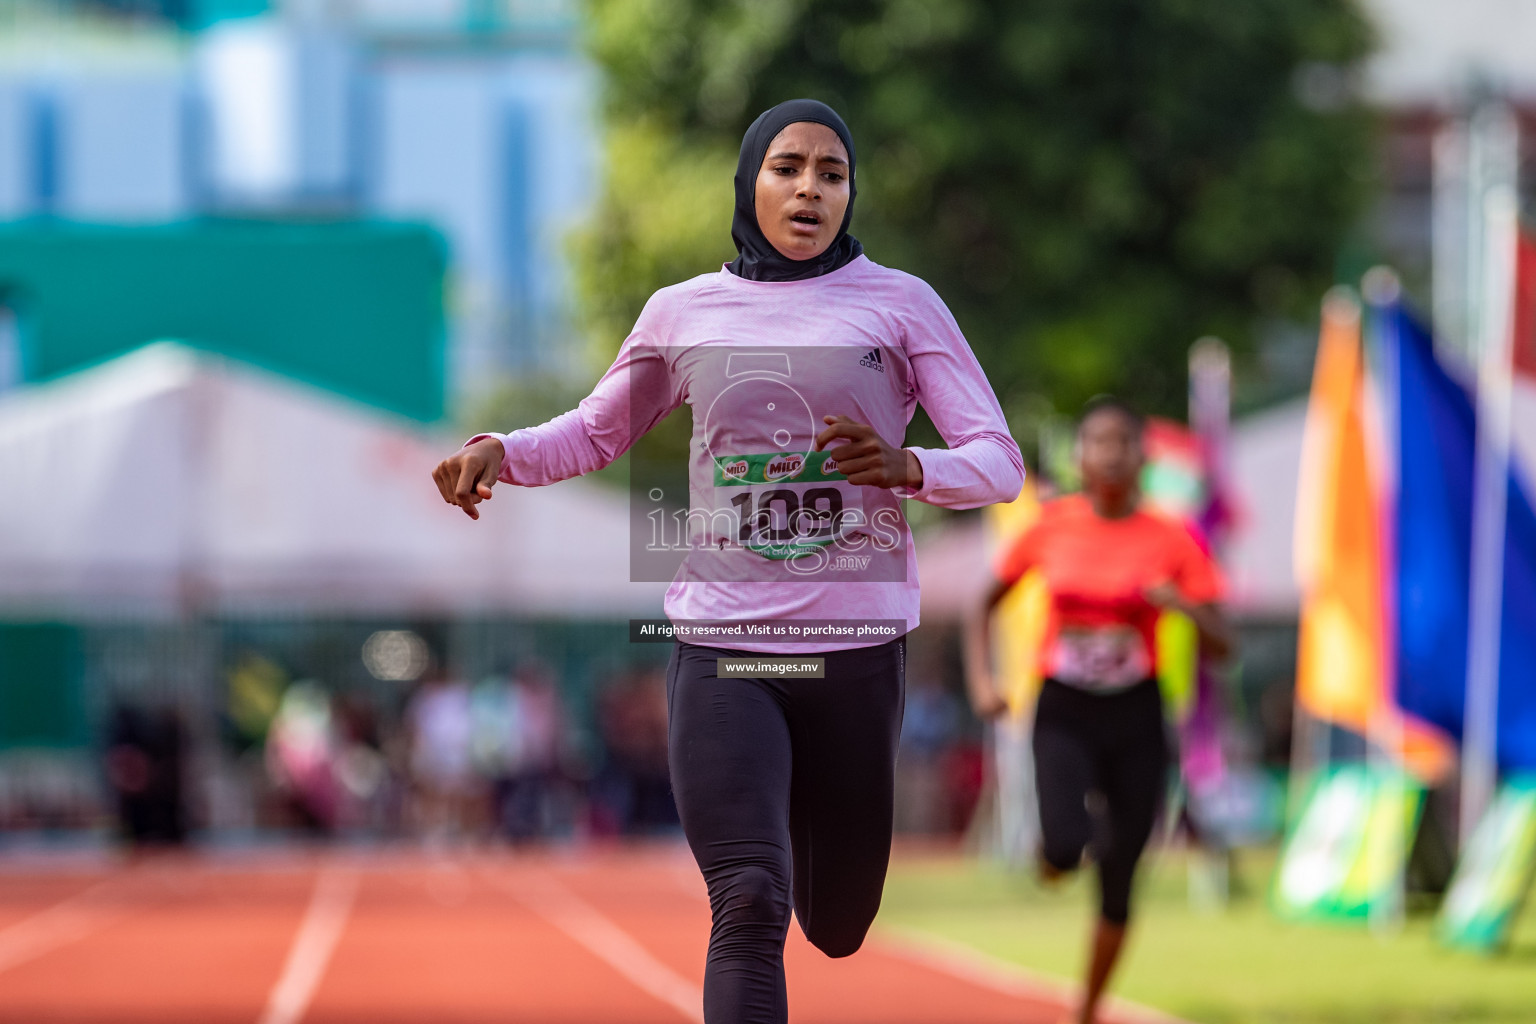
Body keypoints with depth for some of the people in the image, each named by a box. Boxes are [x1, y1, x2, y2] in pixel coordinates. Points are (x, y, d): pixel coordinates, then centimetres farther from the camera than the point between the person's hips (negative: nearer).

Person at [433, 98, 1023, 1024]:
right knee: (750, 908, -19)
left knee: (837, 930, 13)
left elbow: (999, 463, -3)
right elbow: (596, 432, 22)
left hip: (858, 648, 1)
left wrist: (907, 467, -24)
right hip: (721, 647, 0)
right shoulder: (684, 313, 7)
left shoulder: (900, 304, 2)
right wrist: (501, 451, 1)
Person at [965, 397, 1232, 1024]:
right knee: (1064, 849, -26)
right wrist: (980, 679, -4)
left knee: (1118, 884, 4)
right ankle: (1058, 852, 12)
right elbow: (986, 606, 10)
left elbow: (1221, 647, -2)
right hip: (1065, 713, -1)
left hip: (1137, 718, 1)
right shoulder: (1052, 527, -2)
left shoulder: (1171, 542, -4)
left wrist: (1185, 605, -22)